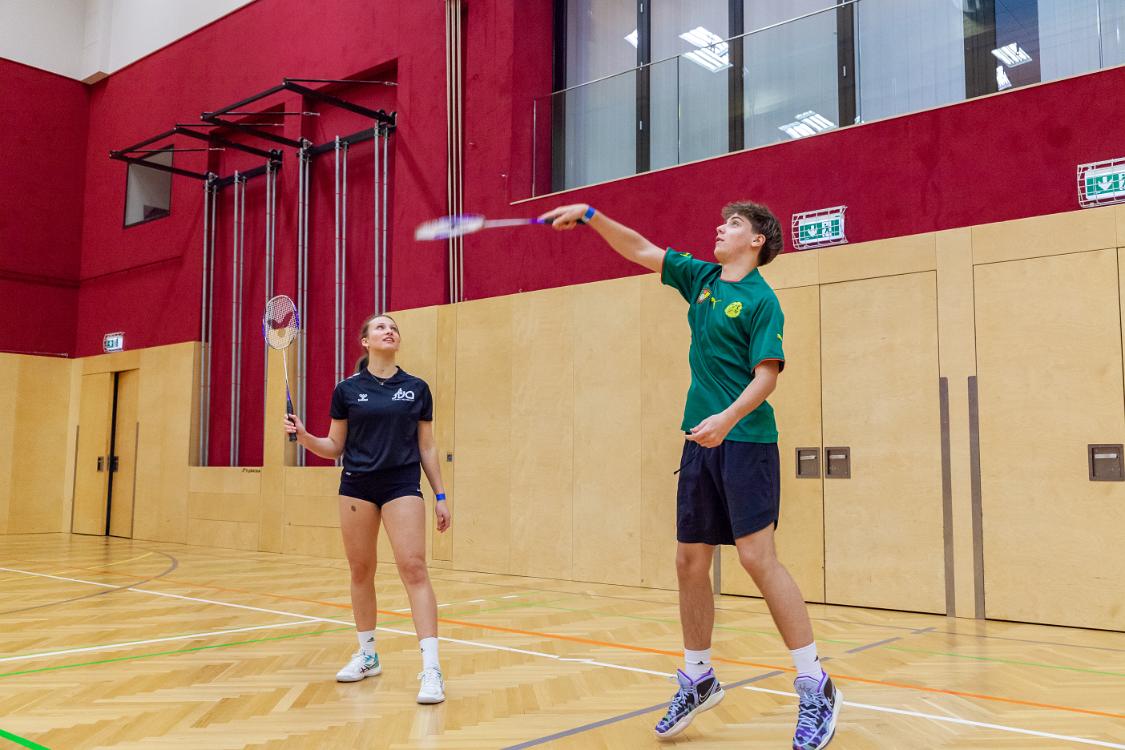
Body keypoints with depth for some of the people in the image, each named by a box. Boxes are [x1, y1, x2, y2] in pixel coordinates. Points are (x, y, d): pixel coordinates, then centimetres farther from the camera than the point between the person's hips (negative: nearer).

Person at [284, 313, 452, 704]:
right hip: (356, 486, 2)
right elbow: (334, 447, 8)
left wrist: (440, 496, 4)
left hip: (403, 485, -1)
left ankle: (431, 668, -15)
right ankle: (367, 655, 26)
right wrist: (304, 436, -11)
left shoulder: (417, 389, 5)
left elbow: (427, 448, 8)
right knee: (361, 570, 8)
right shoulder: (347, 389, 4)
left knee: (414, 568, -13)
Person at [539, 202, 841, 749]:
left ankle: (816, 688, 0)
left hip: (745, 441, -7)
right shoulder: (701, 279, 14)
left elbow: (767, 375, -13)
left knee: (757, 556, -11)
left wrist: (729, 417, -28)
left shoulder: (761, 299, -6)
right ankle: (698, 679, 23)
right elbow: (640, 250, 16)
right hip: (701, 440, 7)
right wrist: (591, 216, 6)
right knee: (690, 561, 8)